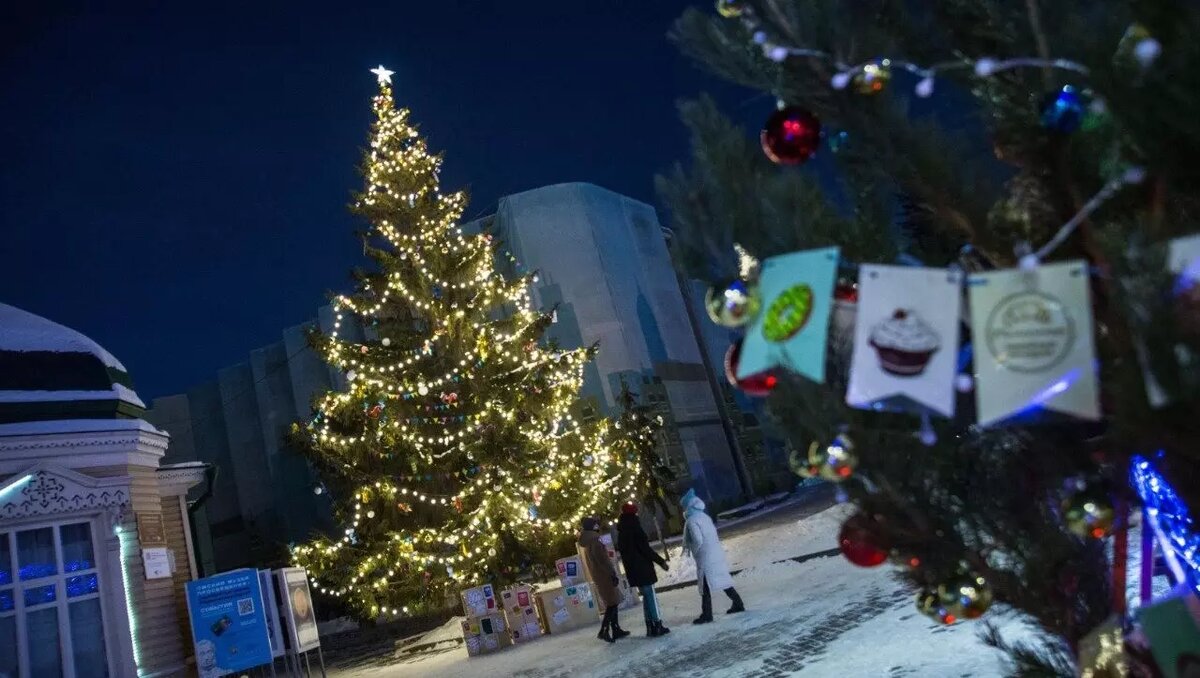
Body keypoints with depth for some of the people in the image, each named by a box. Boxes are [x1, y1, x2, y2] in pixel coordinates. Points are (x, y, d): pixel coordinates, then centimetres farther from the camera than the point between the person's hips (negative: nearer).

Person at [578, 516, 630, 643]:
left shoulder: (584, 543, 11)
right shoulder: (594, 541, -17)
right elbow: (602, 560, -21)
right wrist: (613, 574, -19)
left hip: (597, 578, 9)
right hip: (604, 577, -9)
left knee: (611, 603, 15)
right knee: (612, 603, -5)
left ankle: (616, 630, 19)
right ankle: (604, 631, -11)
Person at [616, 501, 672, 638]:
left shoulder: (622, 533, 13)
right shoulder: (635, 530, -14)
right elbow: (645, 549, -17)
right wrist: (660, 561, -10)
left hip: (633, 570, 8)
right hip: (643, 569, -8)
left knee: (646, 597, 14)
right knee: (651, 596, -4)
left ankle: (650, 627, 15)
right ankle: (657, 626, -3)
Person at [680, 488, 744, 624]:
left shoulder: (691, 521, -14)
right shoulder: (704, 516, 11)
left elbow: (698, 540, -22)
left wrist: (692, 550, -4)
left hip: (705, 558, -8)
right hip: (717, 553, 8)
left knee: (705, 586, 0)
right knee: (724, 581, 17)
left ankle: (706, 615, 4)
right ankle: (738, 604, 23)